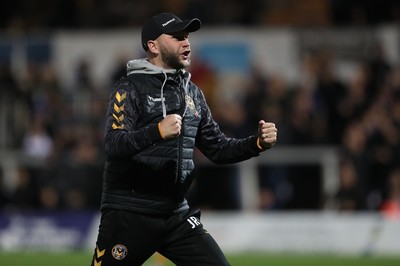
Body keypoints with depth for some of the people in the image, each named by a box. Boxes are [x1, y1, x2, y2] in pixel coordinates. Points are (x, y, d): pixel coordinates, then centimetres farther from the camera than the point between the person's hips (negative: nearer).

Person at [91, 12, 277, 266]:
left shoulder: (192, 93, 14)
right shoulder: (131, 87, -7)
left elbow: (218, 148, 17)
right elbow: (114, 145, -21)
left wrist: (258, 143, -1)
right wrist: (158, 131, -39)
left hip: (176, 214, 6)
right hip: (129, 215, -6)